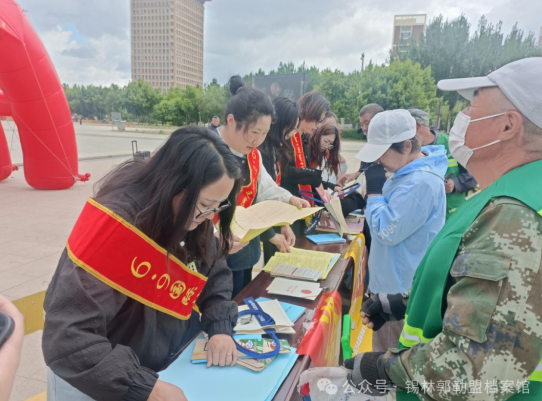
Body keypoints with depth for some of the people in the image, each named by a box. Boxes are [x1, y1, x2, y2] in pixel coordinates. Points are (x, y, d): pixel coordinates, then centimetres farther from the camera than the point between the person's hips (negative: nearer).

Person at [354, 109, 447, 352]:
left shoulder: (421, 182, -29)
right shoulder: (409, 171, 4)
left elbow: (387, 231, -27)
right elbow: (391, 211, 16)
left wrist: (374, 190, -19)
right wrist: (376, 190, -1)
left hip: (400, 288, -10)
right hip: (393, 279, 10)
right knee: (385, 348, 26)